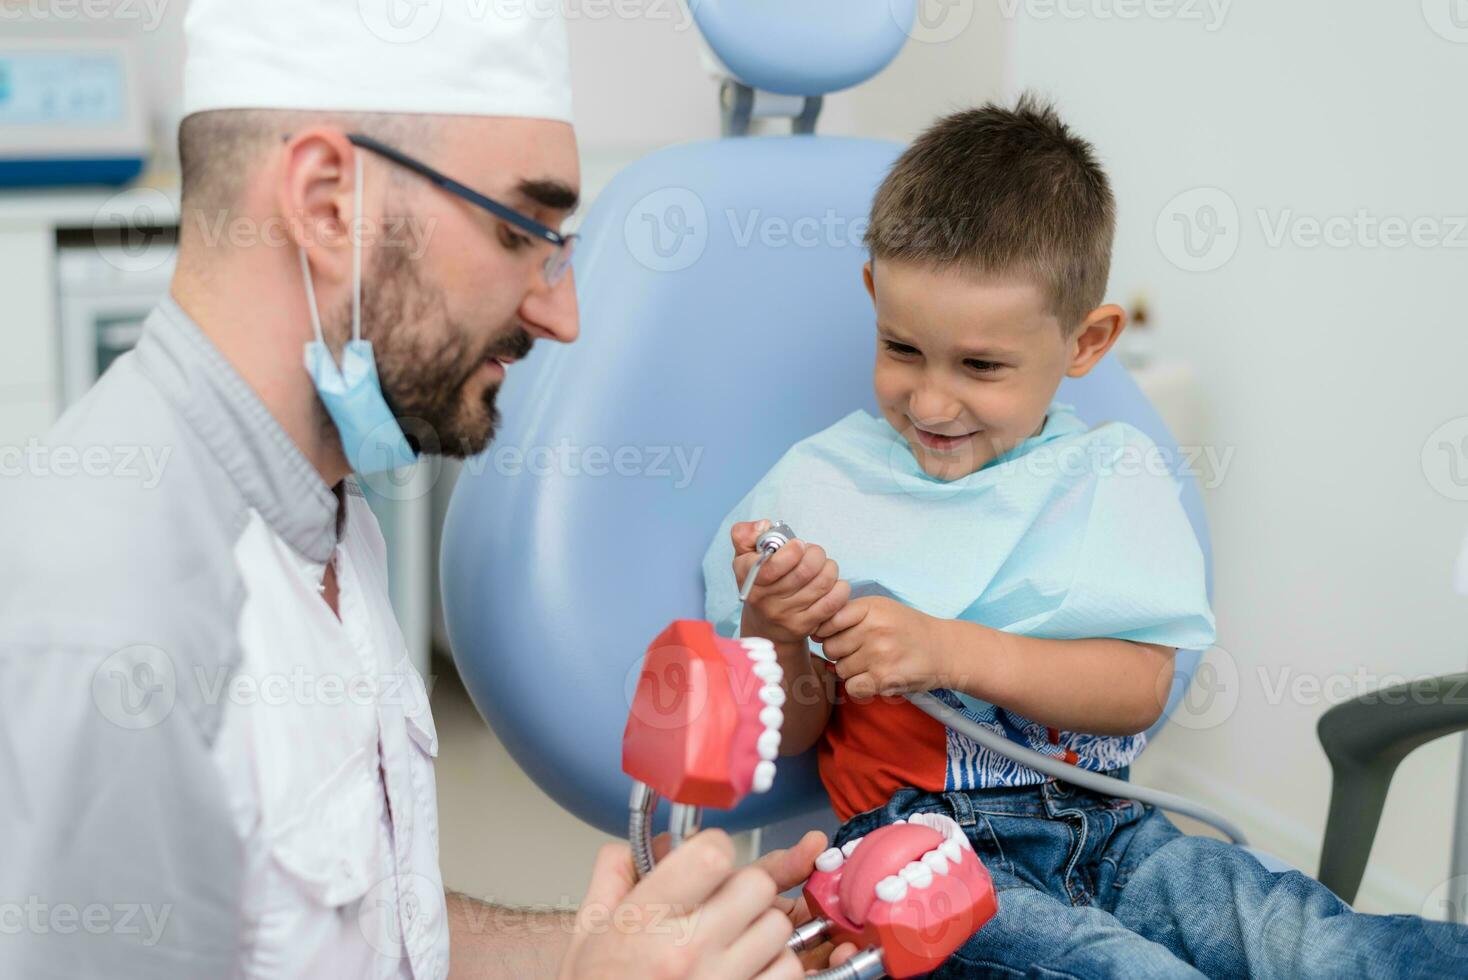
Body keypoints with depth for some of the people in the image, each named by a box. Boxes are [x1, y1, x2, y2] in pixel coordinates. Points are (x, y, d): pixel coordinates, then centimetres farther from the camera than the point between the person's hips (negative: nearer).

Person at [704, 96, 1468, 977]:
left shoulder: (1113, 474, 7)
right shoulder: (820, 486, 3)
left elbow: (1140, 689, -5)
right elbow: (785, 735, 7)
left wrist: (947, 649, -18)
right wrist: (772, 632, -16)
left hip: (1107, 832, 2)